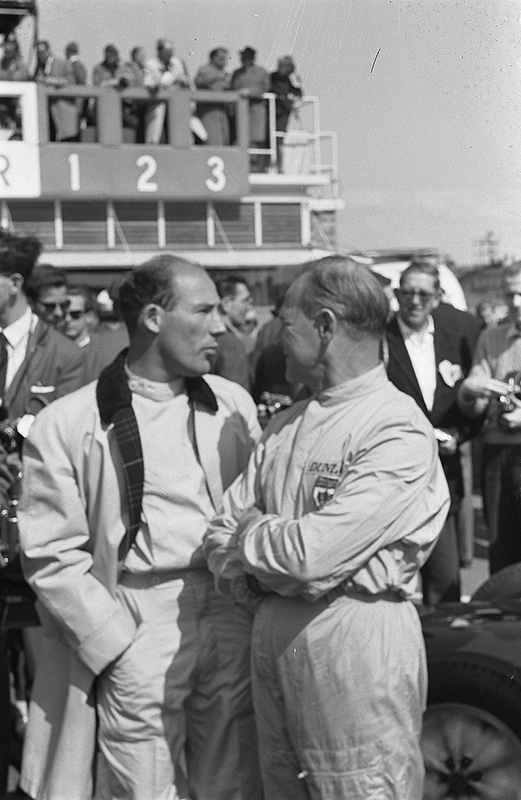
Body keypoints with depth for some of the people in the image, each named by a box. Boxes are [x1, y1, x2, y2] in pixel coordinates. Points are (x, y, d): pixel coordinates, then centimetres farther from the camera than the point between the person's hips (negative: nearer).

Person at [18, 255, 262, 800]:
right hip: (140, 629, -4)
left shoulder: (234, 404, 8)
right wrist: (118, 644, -9)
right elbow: (52, 556, -5)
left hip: (233, 617, 4)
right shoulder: (67, 425, -5)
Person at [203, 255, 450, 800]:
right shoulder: (286, 425, 11)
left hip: (356, 642, -7)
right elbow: (221, 536, 10)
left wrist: (252, 535, -3)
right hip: (271, 632, 7)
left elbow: (311, 555, -22)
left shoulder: (399, 432, -15)